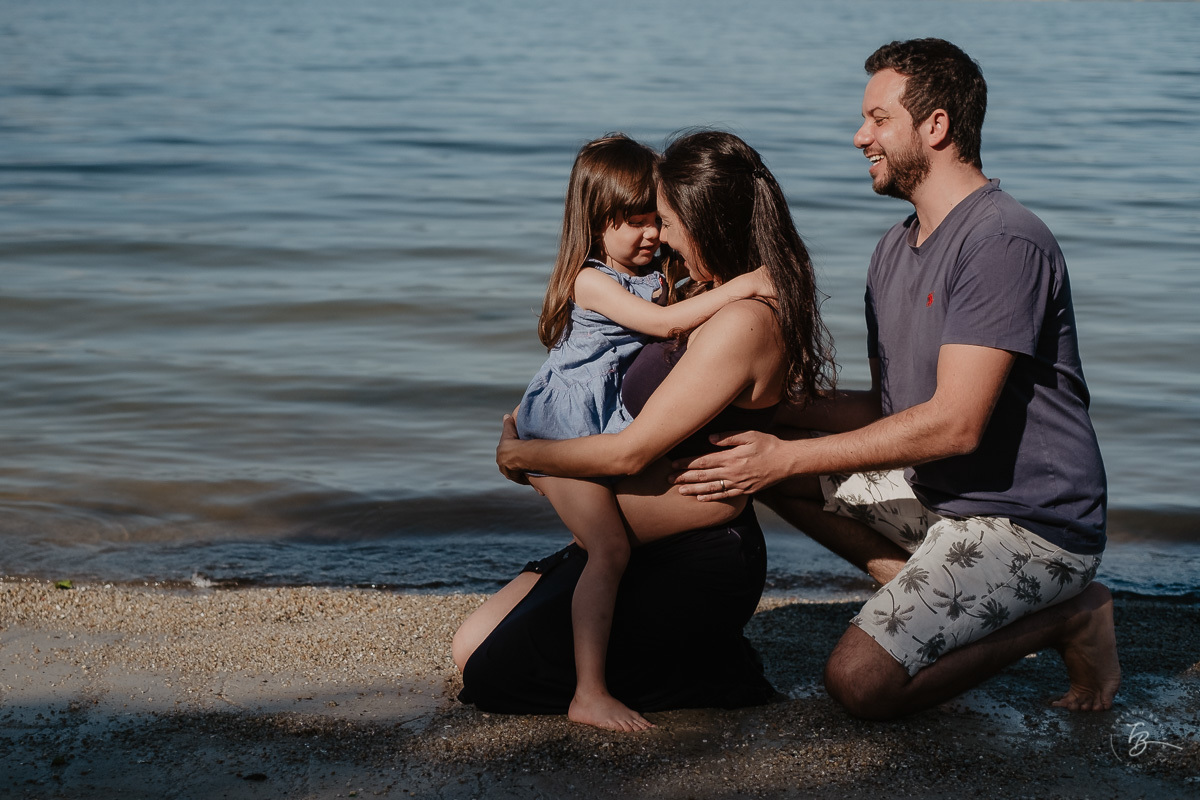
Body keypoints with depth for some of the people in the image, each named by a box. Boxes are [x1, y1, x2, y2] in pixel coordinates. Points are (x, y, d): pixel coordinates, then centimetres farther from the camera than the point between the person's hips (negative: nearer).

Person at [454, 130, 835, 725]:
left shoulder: (744, 324, -24)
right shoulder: (716, 300, 8)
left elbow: (630, 452, -21)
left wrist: (520, 454, -7)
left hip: (698, 567, -10)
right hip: (633, 545, 10)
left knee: (492, 677, -9)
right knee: (471, 648, 9)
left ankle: (712, 672, -1)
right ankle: (693, 649, 12)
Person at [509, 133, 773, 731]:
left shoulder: (655, 278, 10)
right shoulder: (592, 280, -17)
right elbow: (662, 322, -29)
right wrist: (743, 285, -31)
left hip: (606, 434, 9)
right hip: (561, 435, -9)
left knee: (603, 549, 9)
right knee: (611, 550, -17)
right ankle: (589, 695, -19)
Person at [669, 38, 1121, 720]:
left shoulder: (1004, 242, -19)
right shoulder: (895, 252, 12)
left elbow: (955, 424, -25)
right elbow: (888, 409, 15)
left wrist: (789, 457, -22)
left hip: (1031, 525, -9)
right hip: (939, 498, 9)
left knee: (861, 683, -19)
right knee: (764, 452, 4)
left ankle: (1063, 616, 0)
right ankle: (939, 599, -1)